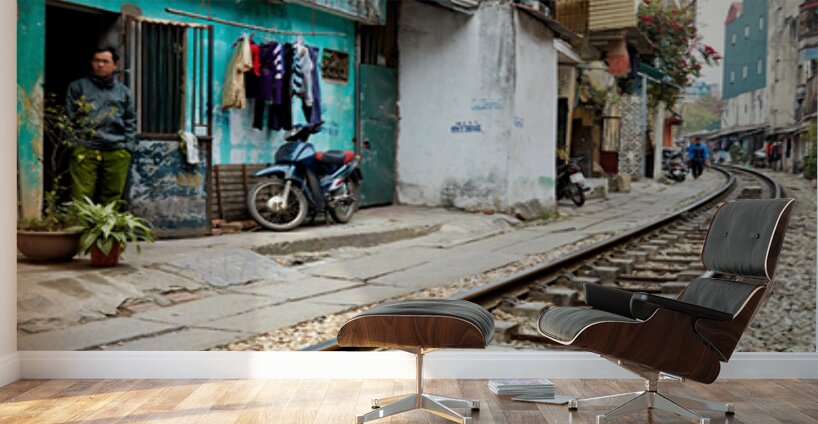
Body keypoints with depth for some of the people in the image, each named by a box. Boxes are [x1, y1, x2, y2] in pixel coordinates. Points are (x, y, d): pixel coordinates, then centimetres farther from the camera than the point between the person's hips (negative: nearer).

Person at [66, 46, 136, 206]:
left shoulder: (123, 92, 18)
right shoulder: (77, 87, 12)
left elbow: (130, 122, 17)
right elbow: (68, 118, 9)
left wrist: (128, 148, 6)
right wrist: (72, 144, -1)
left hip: (117, 152, 2)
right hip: (85, 150, -2)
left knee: (111, 199, 3)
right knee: (81, 199, -8)